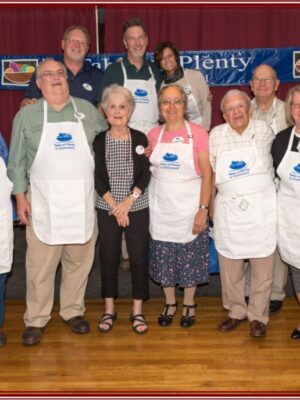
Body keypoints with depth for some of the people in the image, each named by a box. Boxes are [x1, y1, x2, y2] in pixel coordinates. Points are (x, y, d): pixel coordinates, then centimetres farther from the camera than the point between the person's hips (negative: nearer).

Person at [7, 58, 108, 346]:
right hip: (43, 202, -2)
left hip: (82, 201, 2)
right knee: (40, 264, 2)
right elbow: (17, 161, 4)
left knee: (79, 261, 10)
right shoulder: (27, 115, 4)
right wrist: (20, 197, -2)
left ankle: (73, 311, 28)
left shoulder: (87, 110, 8)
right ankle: (36, 319, 17)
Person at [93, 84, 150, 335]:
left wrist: (129, 201, -15)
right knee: (108, 257, 7)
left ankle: (137, 311, 15)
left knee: (139, 257, 2)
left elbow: (145, 175, -4)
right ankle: (109, 309, 21)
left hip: (137, 207, 0)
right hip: (107, 209, 1)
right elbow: (98, 179, -3)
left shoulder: (140, 139, 1)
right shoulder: (99, 141, 2)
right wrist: (115, 207, -11)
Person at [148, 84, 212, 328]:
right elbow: (146, 169, 18)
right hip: (160, 208, 3)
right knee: (163, 259, 11)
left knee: (190, 258, 7)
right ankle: (170, 303, 30)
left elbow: (206, 175, -8)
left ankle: (189, 304, 28)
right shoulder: (154, 135, 4)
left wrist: (203, 209, -13)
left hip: (189, 208, -3)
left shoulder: (198, 133, -7)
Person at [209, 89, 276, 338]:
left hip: (261, 209, -1)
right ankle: (236, 311, 29)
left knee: (263, 266, 5)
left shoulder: (264, 130, 0)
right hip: (228, 210, 1)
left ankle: (258, 316, 22)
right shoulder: (216, 135, 2)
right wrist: (208, 206, 5)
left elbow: (275, 158, 17)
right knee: (229, 266, 10)